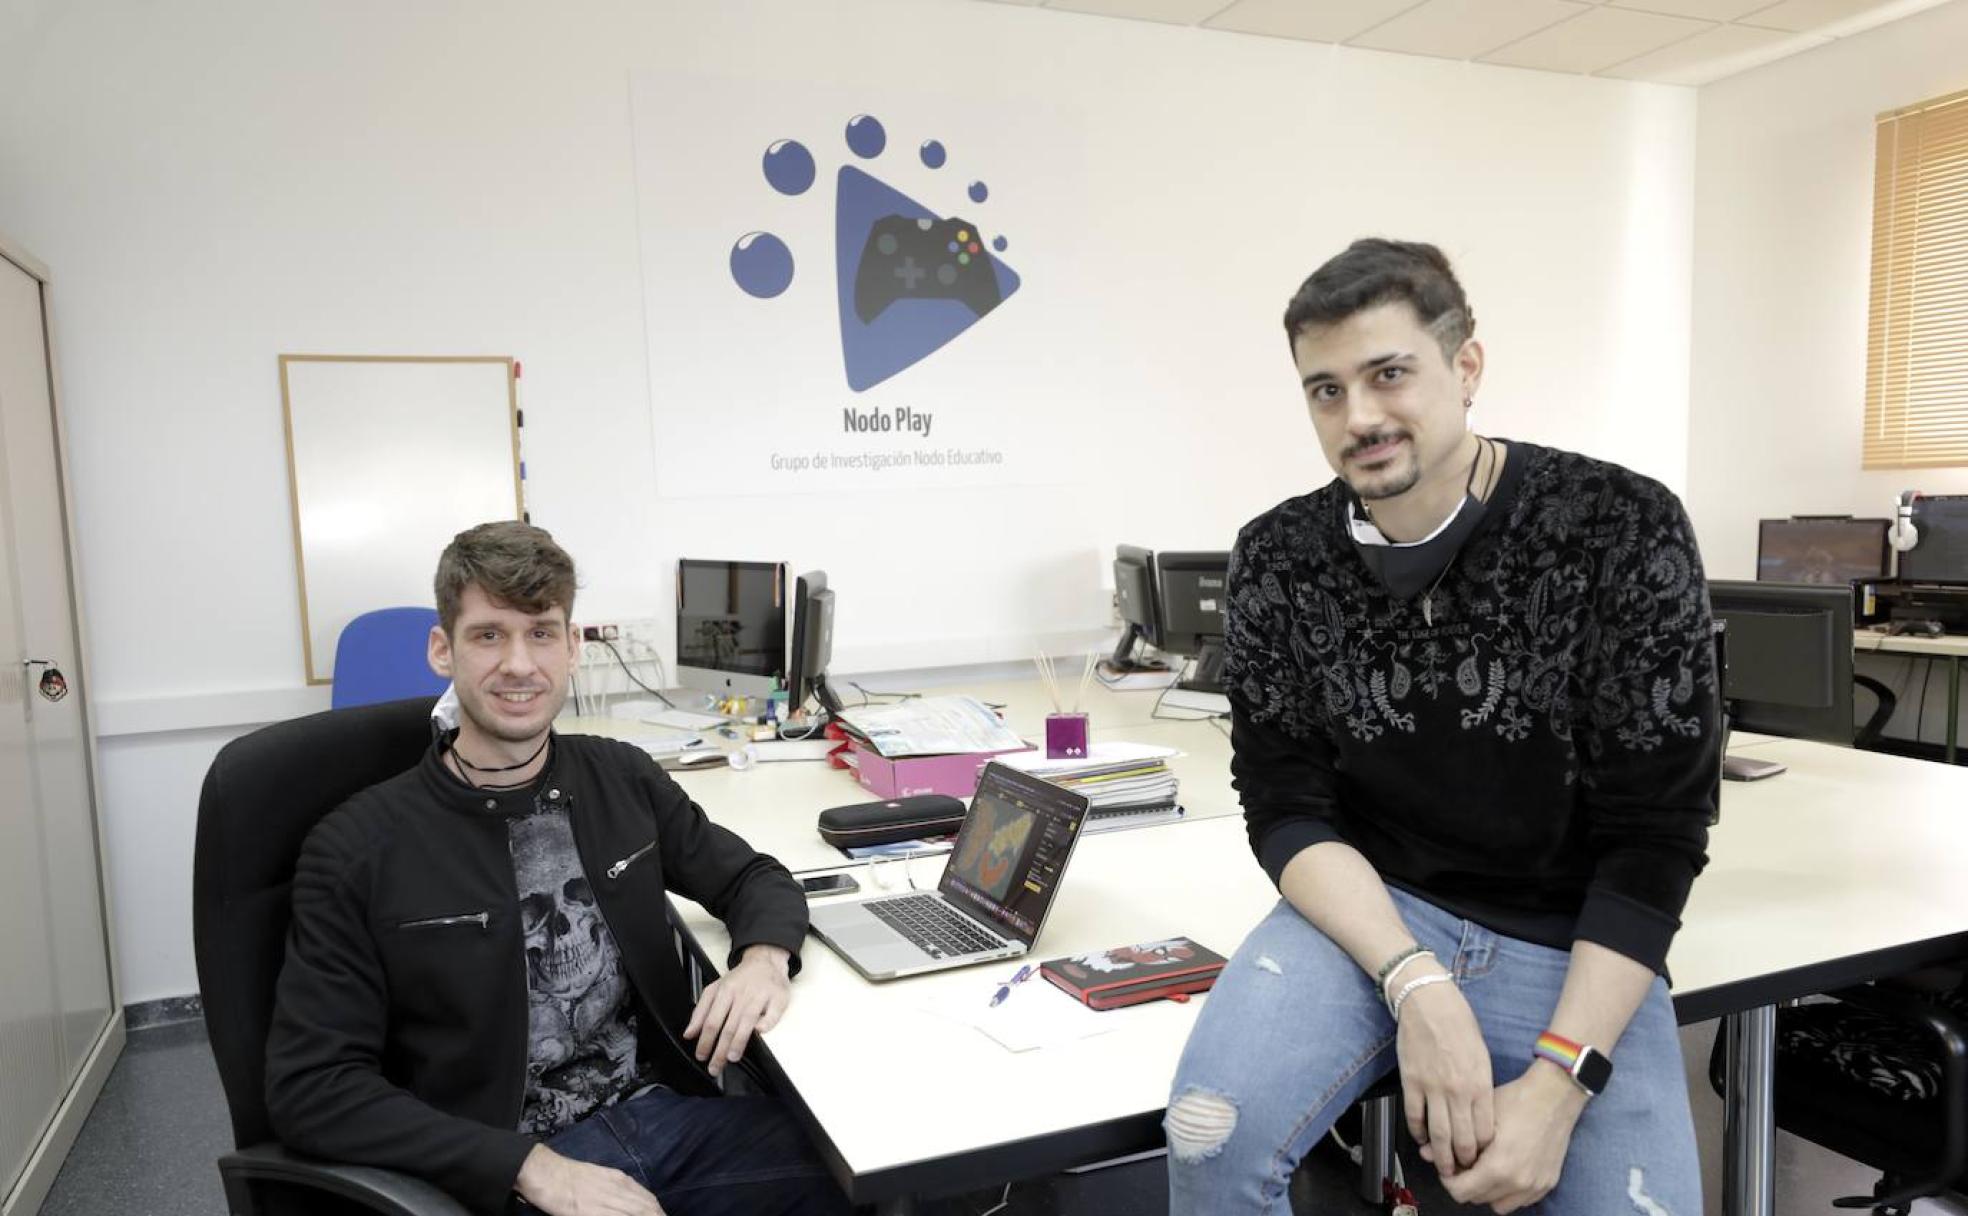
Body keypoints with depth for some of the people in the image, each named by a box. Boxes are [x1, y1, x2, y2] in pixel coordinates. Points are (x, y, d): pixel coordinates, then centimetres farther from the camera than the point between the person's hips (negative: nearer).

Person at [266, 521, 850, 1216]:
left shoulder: (623, 779, 6)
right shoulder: (358, 848, -5)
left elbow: (754, 876, 15)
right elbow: (310, 1086, -8)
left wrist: (764, 957, -9)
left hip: (673, 1111, 4)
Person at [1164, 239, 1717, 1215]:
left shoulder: (1624, 531, -12)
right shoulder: (1278, 558, -6)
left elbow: (1654, 833, -11)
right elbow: (1288, 808, -7)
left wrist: (1560, 1080, -18)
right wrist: (1417, 984, -23)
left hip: (1570, 943, 0)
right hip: (1367, 910, 0)